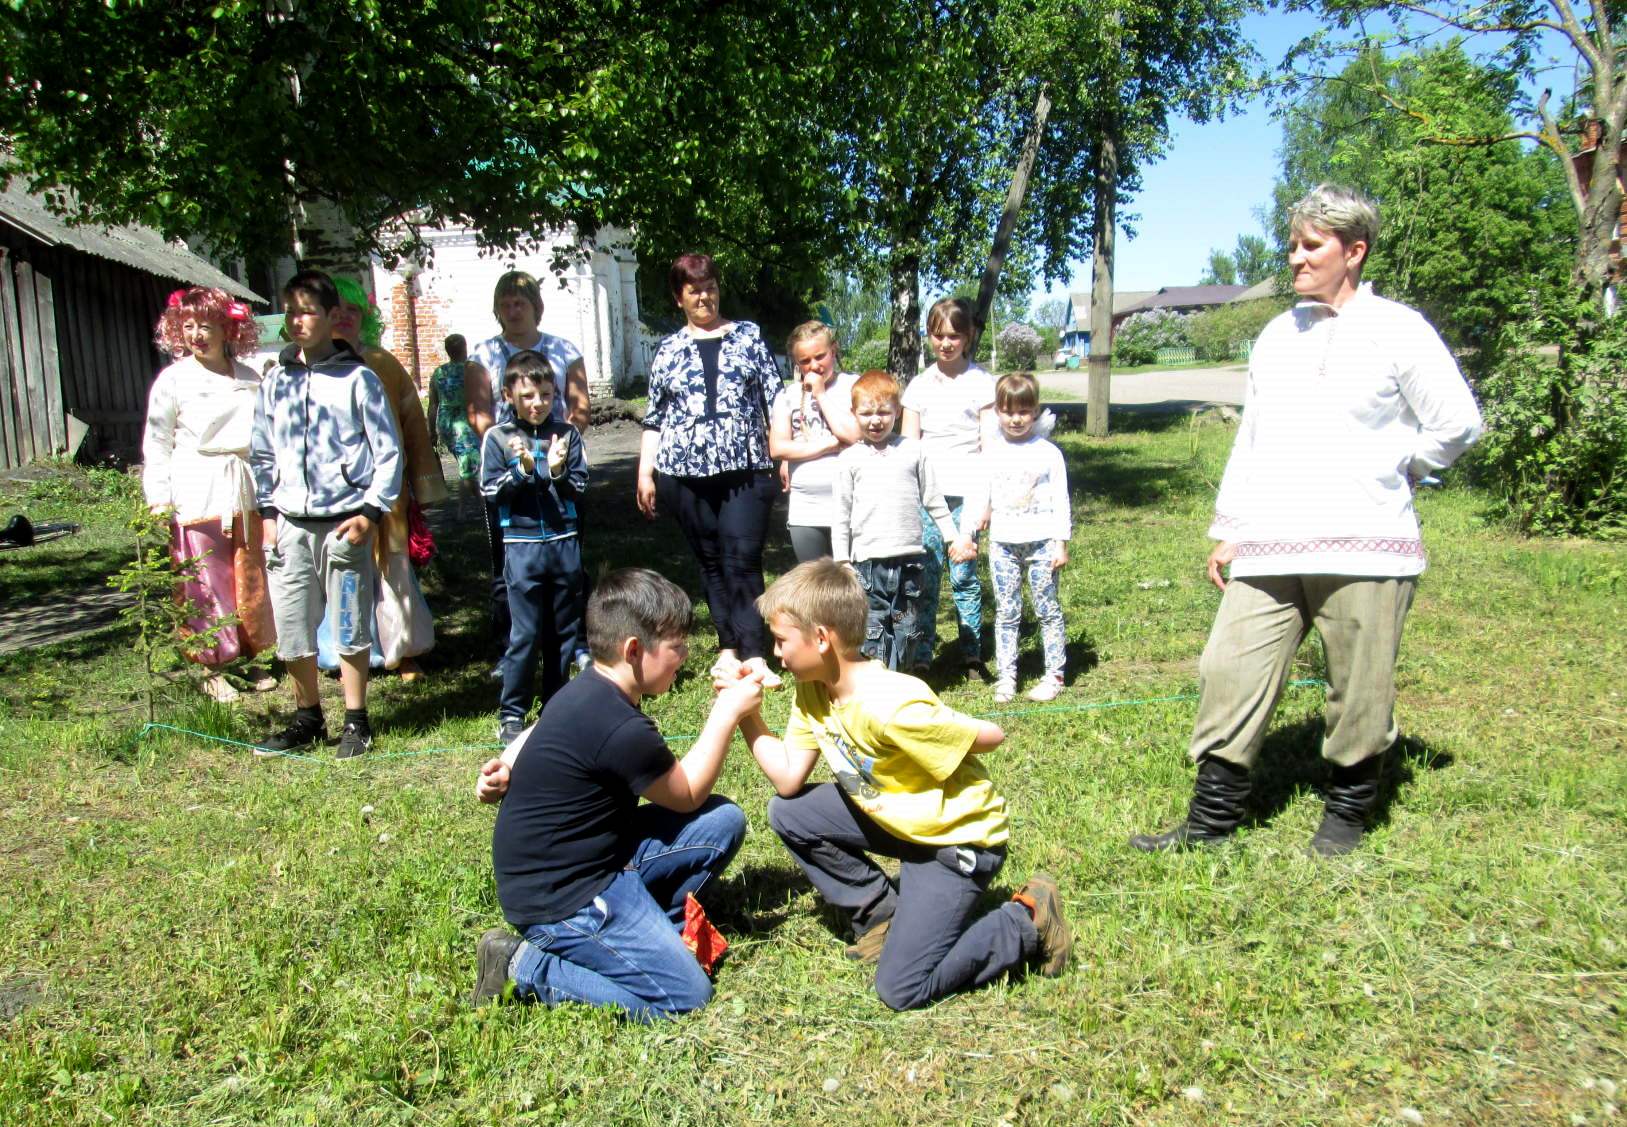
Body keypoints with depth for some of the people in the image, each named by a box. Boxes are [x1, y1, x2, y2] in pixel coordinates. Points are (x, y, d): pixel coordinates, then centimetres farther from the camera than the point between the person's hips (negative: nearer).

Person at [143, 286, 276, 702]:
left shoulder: (250, 379, 7)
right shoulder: (173, 380, -2)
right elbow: (157, 444, -1)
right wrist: (158, 499, -8)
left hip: (244, 492, 4)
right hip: (197, 495, -3)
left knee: (250, 579, 9)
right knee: (206, 585, 0)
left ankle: (249, 658, 24)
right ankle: (212, 670, 11)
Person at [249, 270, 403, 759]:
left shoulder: (357, 379, -4)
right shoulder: (275, 383, 10)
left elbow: (389, 451, -4)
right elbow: (261, 454, 17)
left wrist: (372, 512, -10)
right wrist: (267, 512, 9)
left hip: (345, 522, -4)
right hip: (290, 524, 4)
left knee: (350, 627, 3)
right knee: (291, 627, 8)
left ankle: (355, 721, 17)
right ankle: (307, 717, 25)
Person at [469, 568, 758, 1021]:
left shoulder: (589, 690, 3)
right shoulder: (622, 730, -27)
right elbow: (688, 794, -11)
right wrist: (727, 713, -7)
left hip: (598, 854, 10)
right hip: (558, 898, -10)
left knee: (724, 821, 0)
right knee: (685, 995, -12)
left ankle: (641, 931, 10)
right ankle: (524, 969, -3)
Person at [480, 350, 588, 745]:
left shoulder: (567, 434, 3)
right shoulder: (498, 438, -1)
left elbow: (579, 487, 2)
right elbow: (490, 490, -3)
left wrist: (557, 472, -17)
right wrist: (523, 470, -17)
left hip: (564, 542, 3)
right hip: (521, 545, -3)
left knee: (564, 630, 11)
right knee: (525, 633, -1)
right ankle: (511, 713, 9)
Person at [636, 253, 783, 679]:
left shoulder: (748, 336, 10)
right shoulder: (668, 351, 12)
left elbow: (775, 397, 7)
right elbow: (654, 419, 14)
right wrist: (645, 473, 9)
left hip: (745, 469, -2)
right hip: (686, 473, 2)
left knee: (743, 560, -9)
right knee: (711, 562, 7)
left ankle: (754, 655, -8)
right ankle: (728, 646, 16)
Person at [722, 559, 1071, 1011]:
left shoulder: (890, 707, -32)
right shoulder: (812, 691, -5)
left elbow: (991, 735, -23)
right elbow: (788, 779, -7)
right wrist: (745, 712, -14)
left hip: (958, 835, -8)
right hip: (893, 817, 8)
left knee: (901, 989, -12)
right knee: (788, 812, 0)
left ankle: (1027, 924, 5)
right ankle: (883, 916, 12)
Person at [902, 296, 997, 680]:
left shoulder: (981, 383, 2)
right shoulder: (919, 385, 11)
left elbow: (989, 445, 0)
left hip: (965, 493, -2)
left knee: (963, 575, -2)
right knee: (925, 574, -1)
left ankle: (972, 654, 11)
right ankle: (920, 656, 6)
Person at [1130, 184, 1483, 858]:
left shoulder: (1397, 330, 0)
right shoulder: (1276, 336, 15)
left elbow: (1457, 423, 3)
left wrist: (1386, 474, 9)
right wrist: (1228, 530, 16)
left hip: (1363, 548, -4)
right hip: (1267, 550, 4)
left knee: (1359, 694, 5)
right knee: (1229, 675, -1)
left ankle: (1347, 813, 26)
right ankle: (1211, 820, 9)